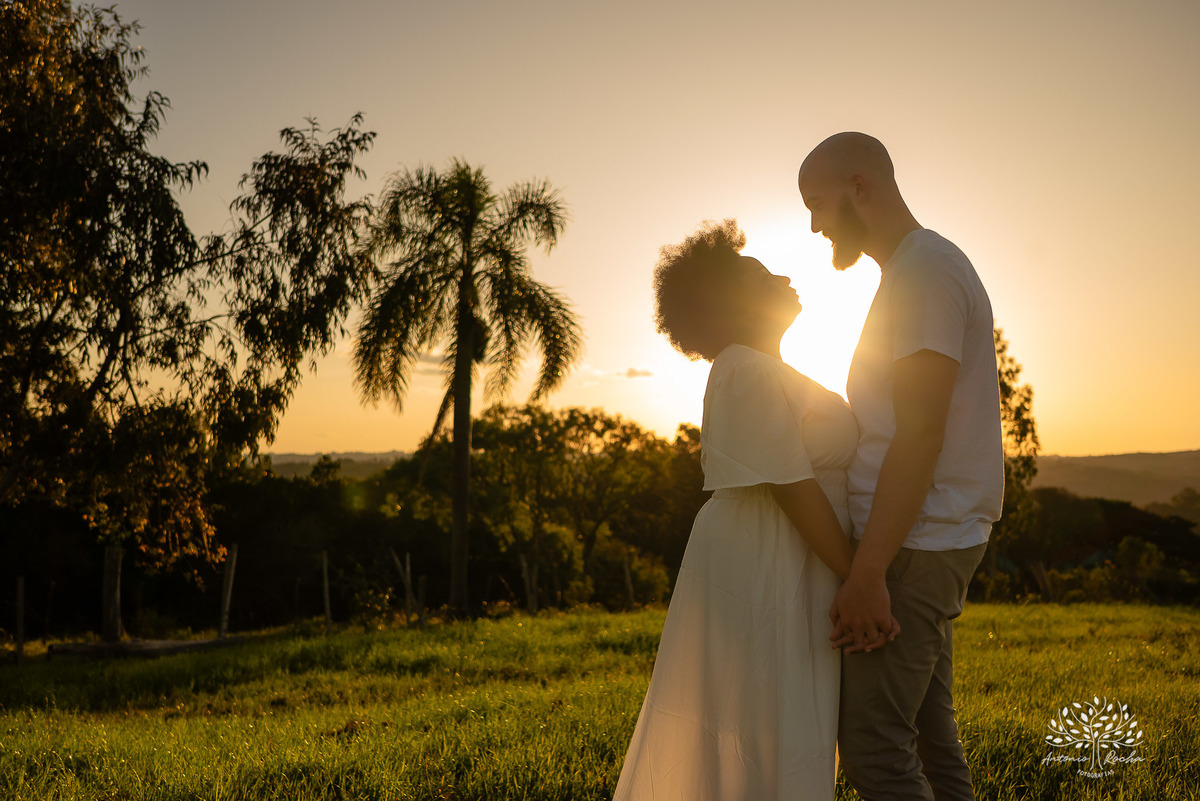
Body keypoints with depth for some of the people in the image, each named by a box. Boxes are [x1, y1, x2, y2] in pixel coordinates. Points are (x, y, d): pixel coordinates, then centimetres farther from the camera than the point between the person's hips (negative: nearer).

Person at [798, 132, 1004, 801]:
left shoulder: (926, 269, -12)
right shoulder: (919, 269, 21)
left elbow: (920, 436, -20)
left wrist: (867, 575, -23)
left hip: (914, 545, -10)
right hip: (930, 543, 10)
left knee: (873, 742, -10)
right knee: (928, 735, 12)